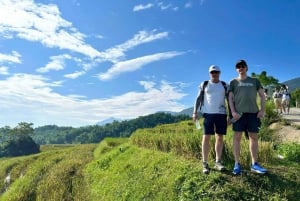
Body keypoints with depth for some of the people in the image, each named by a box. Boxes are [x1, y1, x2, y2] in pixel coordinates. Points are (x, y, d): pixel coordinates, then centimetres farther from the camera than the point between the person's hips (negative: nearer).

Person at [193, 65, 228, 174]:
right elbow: (198, 99, 7)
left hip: (221, 113, 2)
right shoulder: (204, 84, 7)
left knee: (220, 137, 5)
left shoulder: (224, 85, 11)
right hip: (208, 114, -2)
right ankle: (205, 164, 1)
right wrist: (195, 112, -2)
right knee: (206, 137, -5)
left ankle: (218, 162, 14)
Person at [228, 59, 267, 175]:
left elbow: (262, 96, 13)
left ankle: (254, 164, 14)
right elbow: (230, 98, 4)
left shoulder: (255, 81, 15)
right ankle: (237, 164, 3)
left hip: (253, 112, 2)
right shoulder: (233, 82, 11)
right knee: (237, 137, -3)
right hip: (239, 113, -2)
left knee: (254, 137, 4)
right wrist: (233, 111, -9)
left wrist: (262, 110, 0)